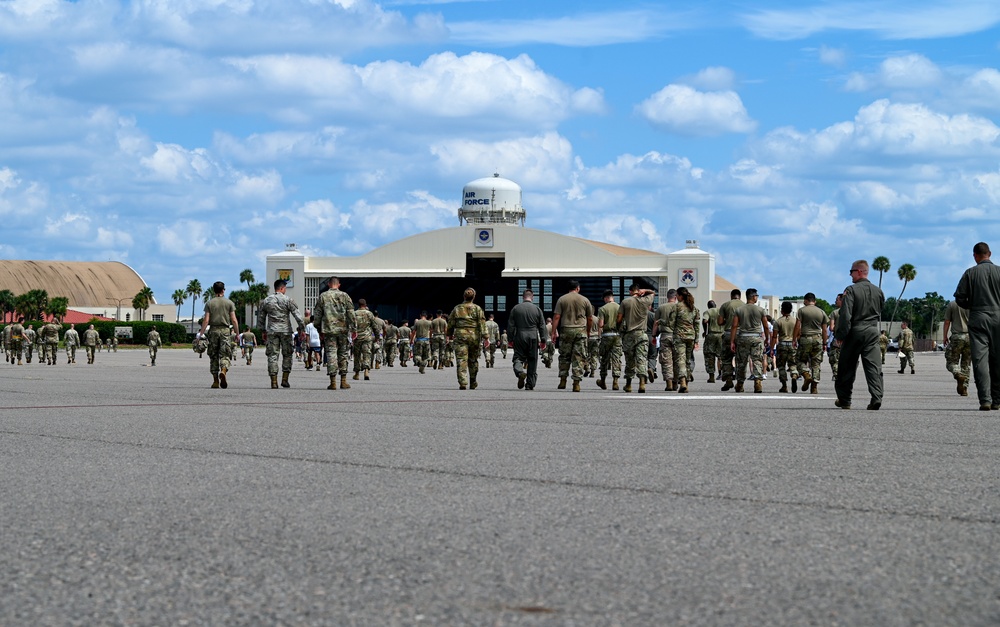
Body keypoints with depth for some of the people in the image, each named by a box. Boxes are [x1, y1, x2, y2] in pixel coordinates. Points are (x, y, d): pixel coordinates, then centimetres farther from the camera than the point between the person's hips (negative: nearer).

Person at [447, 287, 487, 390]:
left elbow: (450, 323, 10)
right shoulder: (477, 309, 2)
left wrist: (450, 335, 23)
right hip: (474, 336, 0)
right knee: (473, 360, 12)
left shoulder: (457, 308, 6)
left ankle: (462, 382, -15)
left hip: (460, 335, 0)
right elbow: (482, 323, -4)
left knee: (461, 360, -4)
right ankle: (472, 383, 22)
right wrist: (485, 336, -5)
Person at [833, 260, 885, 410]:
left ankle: (844, 400, 16)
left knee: (847, 367, 8)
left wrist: (839, 336, -11)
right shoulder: (878, 291, 8)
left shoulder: (851, 290, -9)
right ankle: (876, 398, -16)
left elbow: (845, 315, -14)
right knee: (874, 365, -2)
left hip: (855, 331, -4)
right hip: (873, 332, 4)